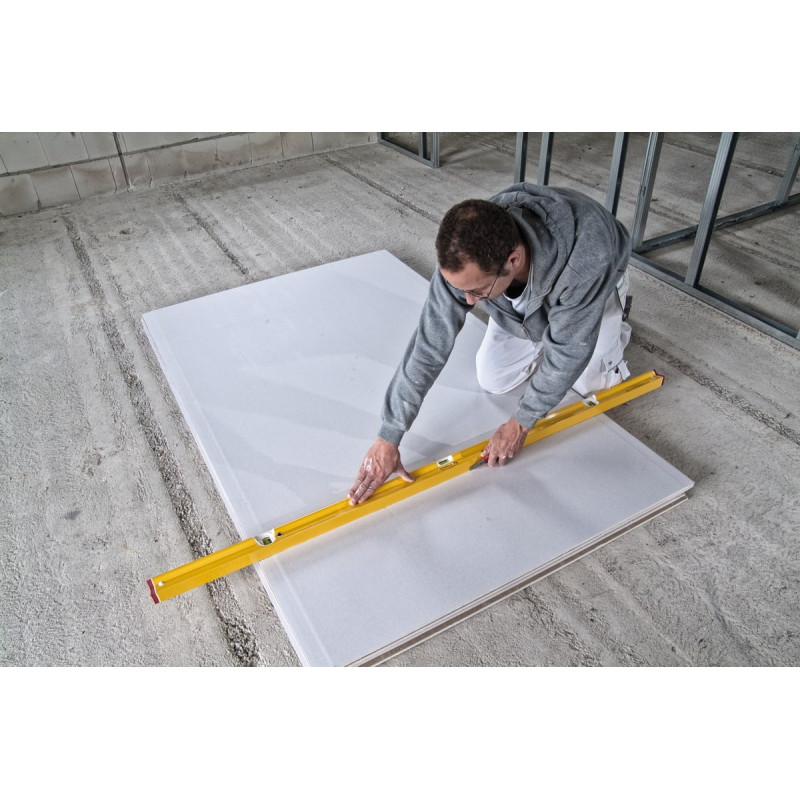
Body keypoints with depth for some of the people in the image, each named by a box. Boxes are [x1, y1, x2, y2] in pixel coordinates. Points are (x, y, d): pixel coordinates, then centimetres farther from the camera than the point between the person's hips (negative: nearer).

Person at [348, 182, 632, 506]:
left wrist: (520, 424, -26)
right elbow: (429, 345, -33)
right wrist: (388, 438, -32)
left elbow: (569, 350, -34)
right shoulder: (465, 258, -38)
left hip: (595, 281, -2)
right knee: (492, 380, 0)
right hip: (525, 300, 3)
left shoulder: (585, 258, -48)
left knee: (585, 381, -6)